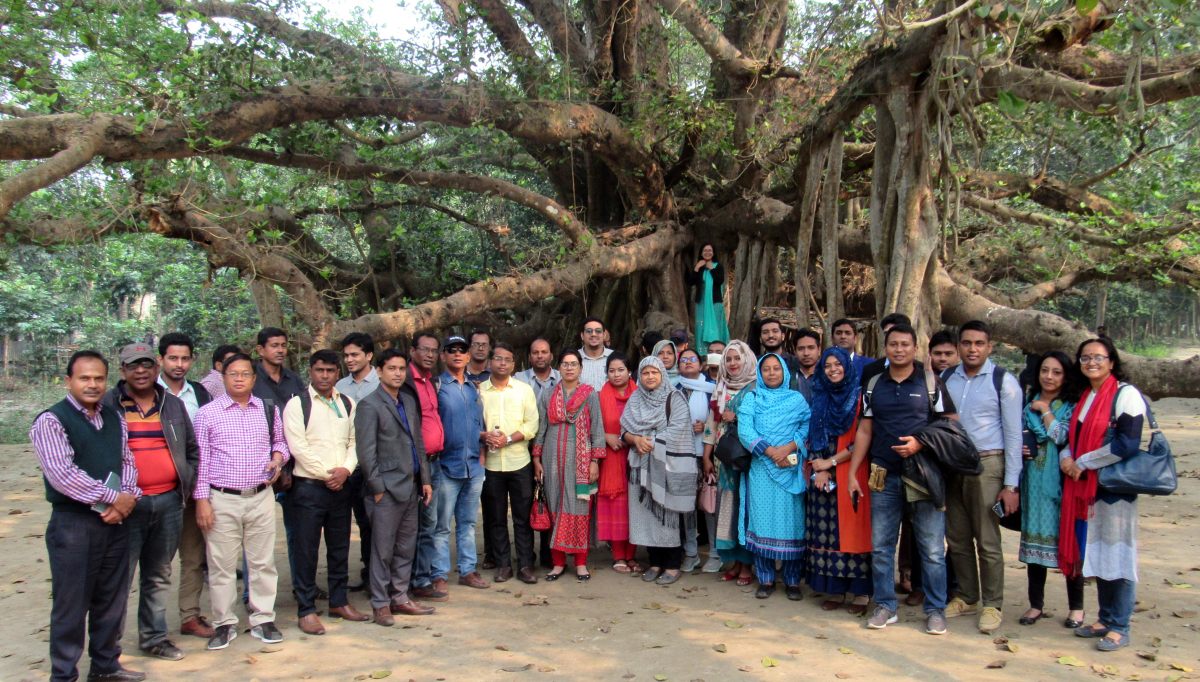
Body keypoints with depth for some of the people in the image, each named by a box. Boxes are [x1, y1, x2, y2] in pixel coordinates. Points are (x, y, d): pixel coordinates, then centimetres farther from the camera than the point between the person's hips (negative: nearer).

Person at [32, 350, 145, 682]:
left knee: (112, 600, 15)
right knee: (71, 605, 3)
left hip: (115, 521, 6)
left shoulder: (114, 418, 11)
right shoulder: (51, 421, -9)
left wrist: (126, 498, -8)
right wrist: (113, 498, -16)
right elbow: (62, 474, -18)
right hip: (73, 525, -6)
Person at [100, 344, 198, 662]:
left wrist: (186, 486, 8)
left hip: (169, 502, 4)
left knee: (159, 576, 14)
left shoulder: (174, 405, 12)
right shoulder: (107, 406, -1)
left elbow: (192, 450, 18)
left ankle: (154, 637, 27)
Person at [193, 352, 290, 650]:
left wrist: (278, 458, -2)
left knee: (262, 561, 7)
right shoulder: (207, 413, 0)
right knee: (221, 564, 4)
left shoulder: (269, 410, 8)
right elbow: (200, 460, 0)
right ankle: (224, 624, 18)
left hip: (261, 497, 2)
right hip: (222, 500, -2)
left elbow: (280, 441, 22)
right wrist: (202, 500, -5)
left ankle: (263, 619, 19)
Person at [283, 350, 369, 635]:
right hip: (309, 486, -4)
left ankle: (338, 601, 26)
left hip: (342, 485, 5)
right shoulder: (297, 405, -5)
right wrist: (326, 474, -12)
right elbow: (298, 447, -11)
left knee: (340, 547, 13)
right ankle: (306, 609, 11)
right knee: (306, 551, 1)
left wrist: (346, 469, -9)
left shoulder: (348, 404, 10)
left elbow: (355, 441, 8)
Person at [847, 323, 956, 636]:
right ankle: (885, 606, 19)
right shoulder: (874, 385, 10)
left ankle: (936, 610, 14)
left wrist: (920, 443, -16)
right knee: (881, 545, 7)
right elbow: (864, 432, 12)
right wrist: (852, 472, 7)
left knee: (932, 548, 1)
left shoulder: (931, 383, 2)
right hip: (884, 477, 3)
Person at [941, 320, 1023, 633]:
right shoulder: (945, 379, 8)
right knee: (957, 539, 12)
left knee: (987, 541, 0)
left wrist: (1011, 484, -8)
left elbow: (1013, 434, -5)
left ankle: (993, 605, 13)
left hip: (986, 465, -4)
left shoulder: (1004, 382, -4)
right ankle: (966, 598, 27)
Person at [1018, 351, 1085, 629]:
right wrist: (1019, 449, -3)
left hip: (1063, 482, -3)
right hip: (1034, 481, 4)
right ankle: (1036, 604, 16)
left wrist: (1046, 410, -5)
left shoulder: (1072, 406, 0)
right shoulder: (1028, 405, 11)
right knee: (1034, 539, 6)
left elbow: (1062, 437, -14)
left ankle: (1076, 606, 14)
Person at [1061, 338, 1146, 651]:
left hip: (1115, 488, -7)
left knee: (1117, 554, -2)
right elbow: (1074, 436, 19)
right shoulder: (1084, 397, 15)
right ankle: (1105, 619, 23)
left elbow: (1127, 443, -18)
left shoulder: (1126, 394, -9)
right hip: (1085, 487, 7)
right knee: (1096, 553, 12)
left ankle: (1120, 628, 6)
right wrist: (1066, 458, -3)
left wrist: (1082, 463, -13)